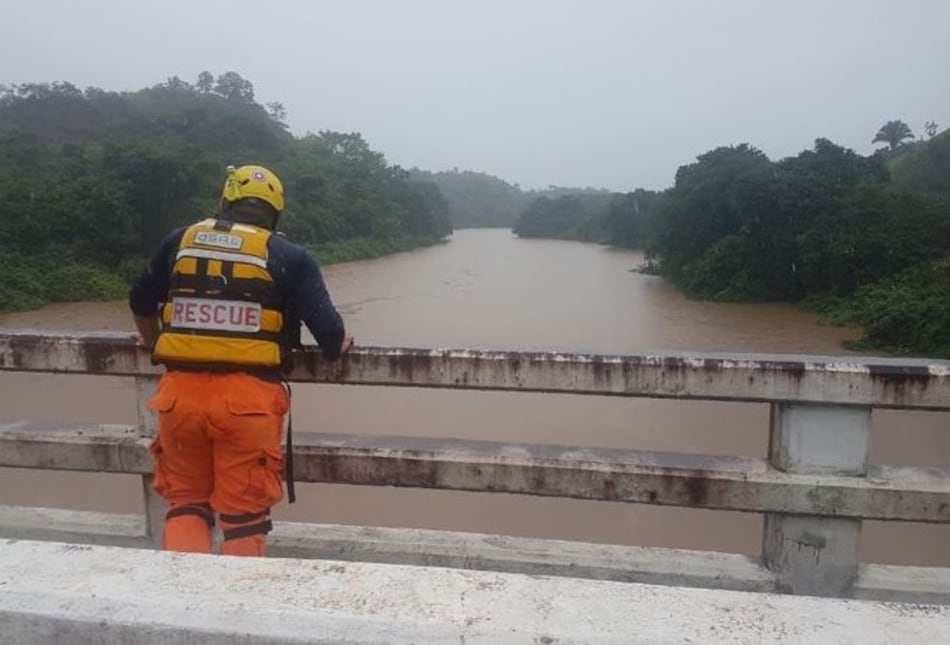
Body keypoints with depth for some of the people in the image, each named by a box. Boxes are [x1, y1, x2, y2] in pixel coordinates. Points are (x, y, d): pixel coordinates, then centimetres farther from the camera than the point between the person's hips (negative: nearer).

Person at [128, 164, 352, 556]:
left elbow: (140, 303, 29)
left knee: (186, 501, 20)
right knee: (244, 513, 10)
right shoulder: (290, 257, 3)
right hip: (247, 398, -2)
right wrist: (341, 344, 20)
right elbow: (332, 339, -3)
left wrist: (157, 346, 47)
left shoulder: (180, 241, 13)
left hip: (181, 393, 3)